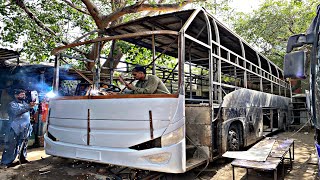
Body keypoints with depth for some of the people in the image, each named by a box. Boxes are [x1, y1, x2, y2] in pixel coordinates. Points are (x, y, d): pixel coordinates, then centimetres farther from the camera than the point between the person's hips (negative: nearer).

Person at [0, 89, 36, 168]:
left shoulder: (25, 103, 18)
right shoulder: (12, 104, -2)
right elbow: (17, 111, -21)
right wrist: (29, 106, -31)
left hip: (25, 129, 7)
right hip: (15, 129, -6)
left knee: (23, 145, 13)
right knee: (11, 146, -6)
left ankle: (23, 159, 23)